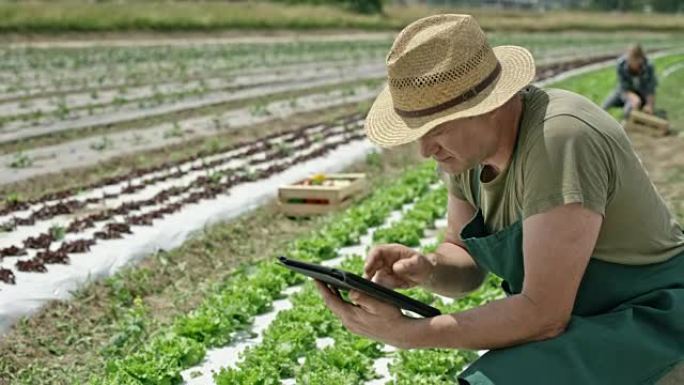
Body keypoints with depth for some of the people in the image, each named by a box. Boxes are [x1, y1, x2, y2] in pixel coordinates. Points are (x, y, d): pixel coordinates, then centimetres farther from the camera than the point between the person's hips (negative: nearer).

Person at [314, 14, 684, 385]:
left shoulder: (558, 141, -29)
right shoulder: (468, 142, -4)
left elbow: (544, 314, -29)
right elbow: (466, 263, 7)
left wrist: (405, 333, -26)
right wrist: (425, 269, -16)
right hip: (579, 328, 8)